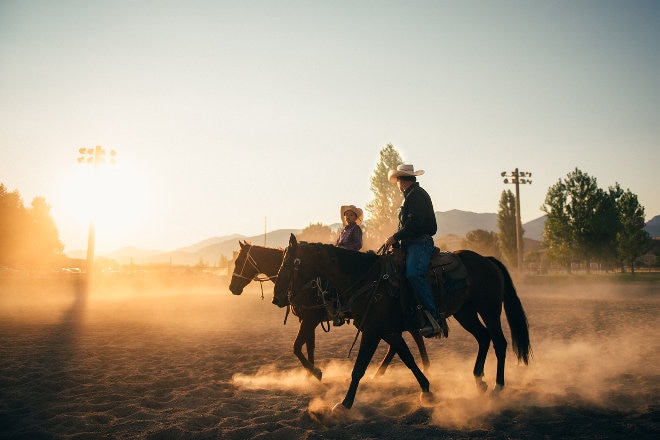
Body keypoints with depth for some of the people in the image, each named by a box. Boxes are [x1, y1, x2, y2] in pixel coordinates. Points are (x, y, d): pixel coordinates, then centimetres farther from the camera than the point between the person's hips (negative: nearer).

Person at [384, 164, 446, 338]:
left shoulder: (416, 194, -8)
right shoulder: (411, 195, 25)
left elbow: (415, 222, -20)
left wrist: (396, 237, -16)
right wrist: (397, 238, 16)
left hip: (421, 242, -11)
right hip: (411, 243, 11)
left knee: (413, 273, -29)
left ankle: (434, 320, -32)